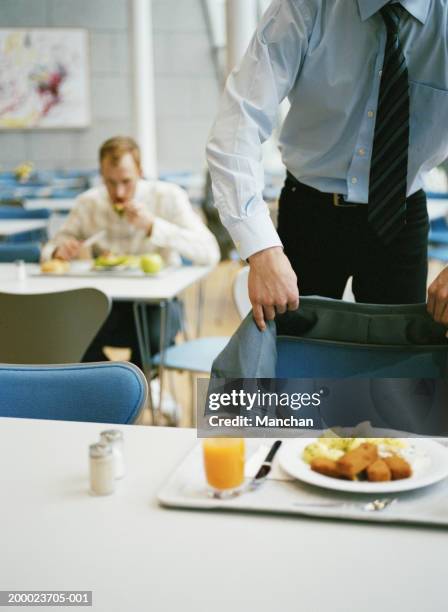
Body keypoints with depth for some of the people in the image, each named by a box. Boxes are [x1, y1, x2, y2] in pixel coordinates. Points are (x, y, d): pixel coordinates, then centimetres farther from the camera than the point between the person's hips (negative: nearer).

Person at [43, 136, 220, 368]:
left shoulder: (168, 197, -7)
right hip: (107, 301, 2)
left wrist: (153, 226, -25)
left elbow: (210, 253, -18)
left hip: (157, 299, -2)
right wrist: (59, 250, -13)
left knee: (153, 333, -36)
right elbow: (50, 249, 12)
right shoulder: (87, 203, 2)